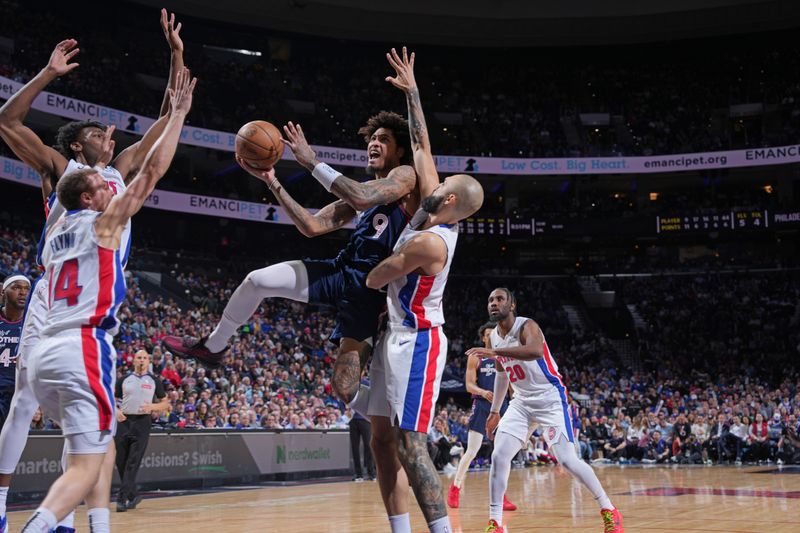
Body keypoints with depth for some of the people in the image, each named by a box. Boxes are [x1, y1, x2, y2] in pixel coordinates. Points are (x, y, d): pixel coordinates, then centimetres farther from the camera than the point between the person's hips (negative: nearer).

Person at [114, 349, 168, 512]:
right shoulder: (124, 380, 11)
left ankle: (122, 498, -9)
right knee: (121, 461, 3)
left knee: (133, 463, -9)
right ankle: (133, 495, 19)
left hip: (142, 422, -2)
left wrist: (152, 407, -9)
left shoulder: (154, 381, 8)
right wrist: (116, 411, -5)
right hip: (123, 421, 2)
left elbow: (165, 403, 10)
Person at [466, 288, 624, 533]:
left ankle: (609, 510, 5)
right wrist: (494, 411, 22)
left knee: (567, 460, -12)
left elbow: (536, 351, -43)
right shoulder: (493, 337, 6)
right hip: (521, 402, 7)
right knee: (499, 457, -7)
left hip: (551, 399, -7)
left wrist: (495, 352, -49)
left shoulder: (527, 326, -18)